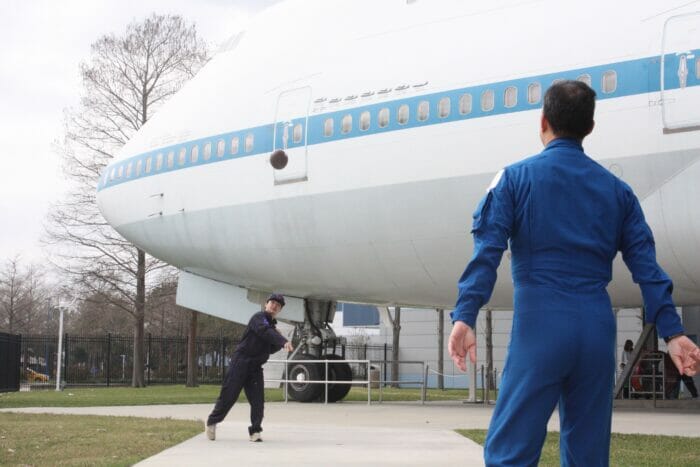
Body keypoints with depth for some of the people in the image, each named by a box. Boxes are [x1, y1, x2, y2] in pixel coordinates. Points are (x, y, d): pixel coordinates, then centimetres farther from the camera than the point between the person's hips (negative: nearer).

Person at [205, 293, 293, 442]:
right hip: (241, 361, -7)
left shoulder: (272, 326, 19)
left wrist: (279, 343, -1)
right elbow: (265, 332, -26)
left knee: (258, 400, -3)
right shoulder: (259, 318, -5)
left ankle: (255, 431, 2)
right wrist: (283, 341, -38)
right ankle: (212, 422, 13)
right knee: (229, 395, -3)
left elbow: (270, 349, 20)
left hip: (255, 367, 7)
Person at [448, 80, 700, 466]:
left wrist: (465, 316, -17)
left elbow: (487, 251, -9)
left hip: (540, 326, -4)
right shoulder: (617, 189, 13)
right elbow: (646, 264, 6)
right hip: (598, 331, 4)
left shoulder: (515, 178, 3)